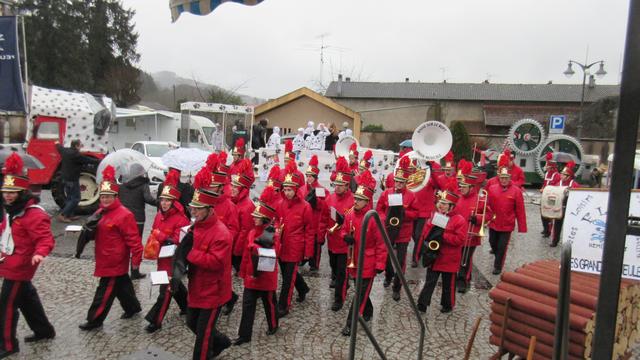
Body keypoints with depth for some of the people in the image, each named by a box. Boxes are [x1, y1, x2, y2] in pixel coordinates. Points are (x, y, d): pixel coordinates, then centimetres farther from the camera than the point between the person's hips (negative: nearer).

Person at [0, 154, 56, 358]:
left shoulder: (33, 214, -23)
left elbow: (45, 238, -30)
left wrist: (40, 253, -46)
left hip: (18, 267, -10)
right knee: (27, 299, 20)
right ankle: (44, 331, 35)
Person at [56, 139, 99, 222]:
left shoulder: (65, 151, 5)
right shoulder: (76, 154, -20)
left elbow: (59, 147, 27)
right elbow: (88, 160, -16)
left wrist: (57, 144, 49)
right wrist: (99, 161, -6)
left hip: (65, 178, 10)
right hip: (72, 179, -10)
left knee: (70, 197, 19)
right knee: (75, 199, -4)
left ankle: (69, 215, 23)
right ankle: (62, 215, -8)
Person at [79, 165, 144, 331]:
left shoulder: (124, 215, -19)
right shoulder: (101, 212, 9)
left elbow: (133, 238, -20)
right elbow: (97, 233, 22)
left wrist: (136, 257, -21)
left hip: (115, 262, -9)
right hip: (105, 260, 9)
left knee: (106, 290, 1)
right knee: (122, 285, 21)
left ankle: (95, 320, 12)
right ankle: (133, 307, 37)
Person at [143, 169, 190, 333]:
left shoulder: (180, 219, -19)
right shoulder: (159, 215, 5)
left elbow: (178, 241, -23)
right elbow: (154, 233, 15)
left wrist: (160, 235, -24)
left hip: (173, 260, -8)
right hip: (161, 258, 8)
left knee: (166, 290, -2)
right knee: (174, 285, 22)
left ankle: (155, 321, 7)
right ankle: (187, 306, 41)